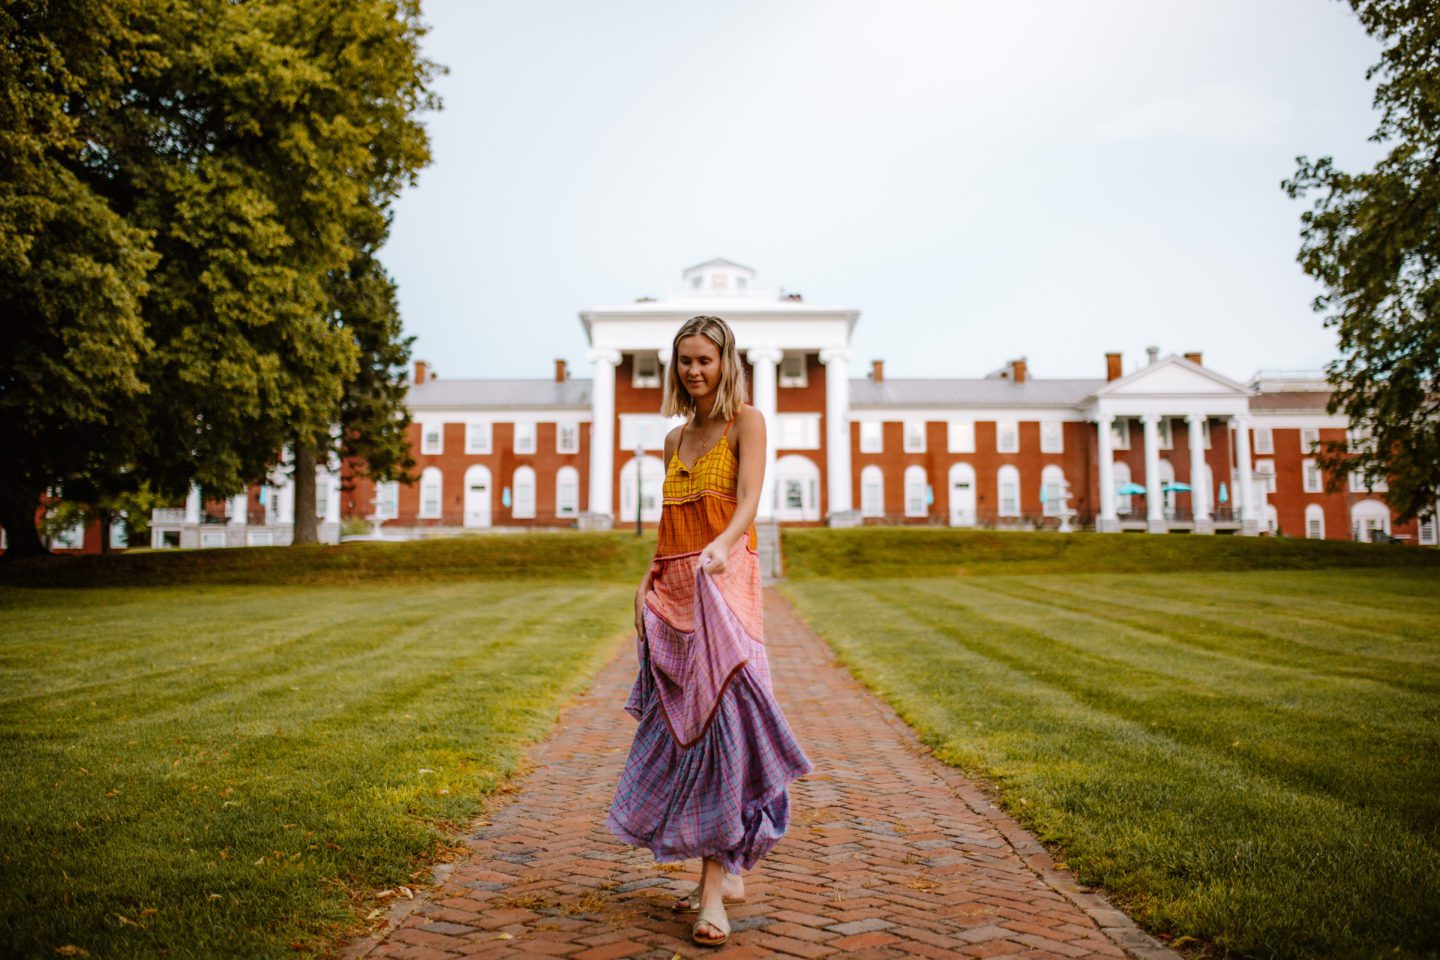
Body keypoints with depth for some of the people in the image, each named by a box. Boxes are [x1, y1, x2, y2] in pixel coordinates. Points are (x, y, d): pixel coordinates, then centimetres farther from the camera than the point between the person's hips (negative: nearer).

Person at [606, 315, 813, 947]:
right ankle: (728, 872, 16)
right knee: (684, 722, 4)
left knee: (719, 711, -14)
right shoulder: (676, 440, 19)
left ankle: (713, 889, -12)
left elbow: (749, 502, -16)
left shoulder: (746, 422, 0)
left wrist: (722, 546, -35)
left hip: (723, 583, -6)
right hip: (674, 588, 7)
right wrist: (648, 581, 9)